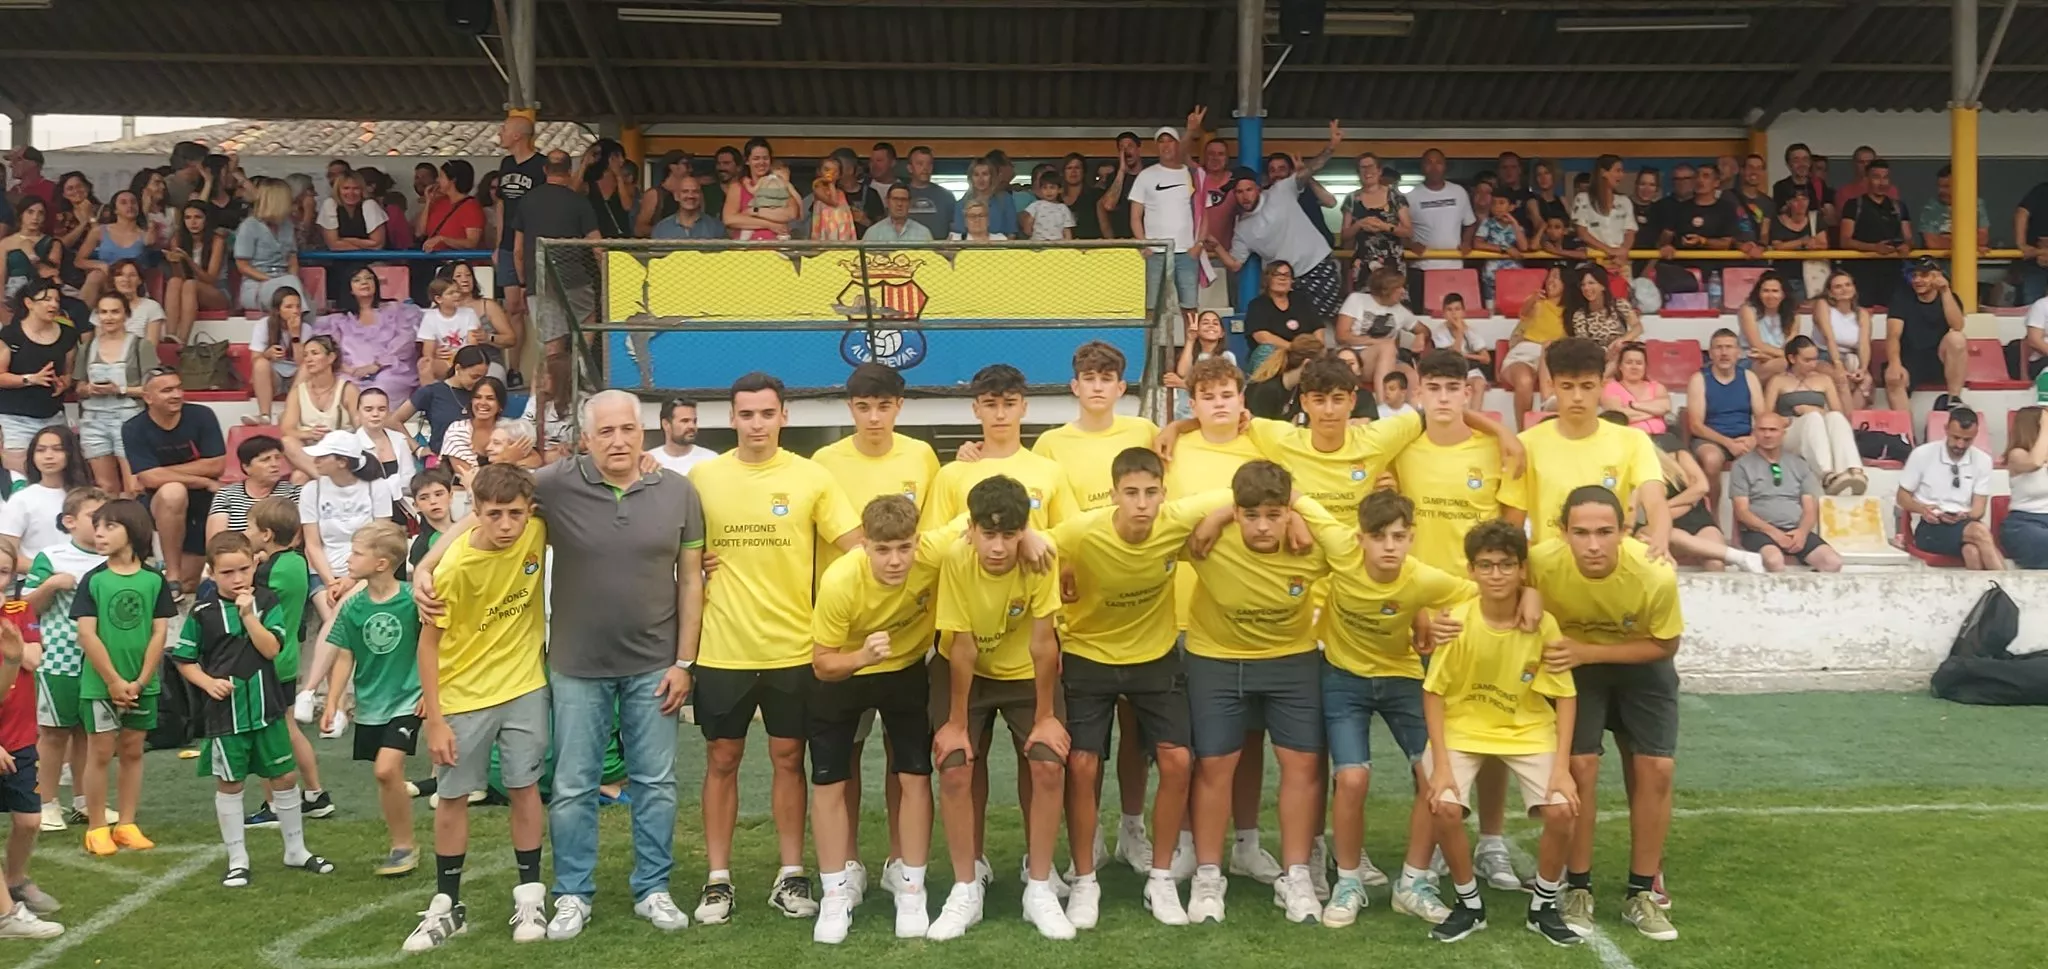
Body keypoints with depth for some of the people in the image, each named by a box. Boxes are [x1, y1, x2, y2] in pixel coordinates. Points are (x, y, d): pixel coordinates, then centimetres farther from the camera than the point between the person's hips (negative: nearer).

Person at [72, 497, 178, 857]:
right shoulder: (93, 580, -5)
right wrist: (113, 681, -13)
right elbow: (87, 634, -9)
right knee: (100, 753, 4)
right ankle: (96, 827, 12)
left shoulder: (155, 580, -2)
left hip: (142, 685, 2)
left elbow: (159, 632, -3)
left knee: (132, 751, 10)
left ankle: (127, 824, 19)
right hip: (100, 684, -2)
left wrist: (140, 681, -9)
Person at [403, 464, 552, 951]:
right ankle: (447, 905, 21)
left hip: (525, 687, 2)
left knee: (524, 788, 7)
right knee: (452, 797, 7)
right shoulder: (455, 566, -22)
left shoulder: (537, 531, -14)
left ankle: (530, 894, 21)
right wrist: (434, 719, -15)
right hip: (463, 694, -2)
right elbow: (429, 642, -14)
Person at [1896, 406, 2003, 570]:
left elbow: (1978, 508, 4)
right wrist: (1923, 509, -17)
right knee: (1980, 531, -35)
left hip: (1965, 524, 2)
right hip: (1930, 527, -2)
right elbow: (1902, 496, 5)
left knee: (1973, 551, -39)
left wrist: (1965, 516, -21)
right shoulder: (1922, 454, -1)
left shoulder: (1983, 460, 6)